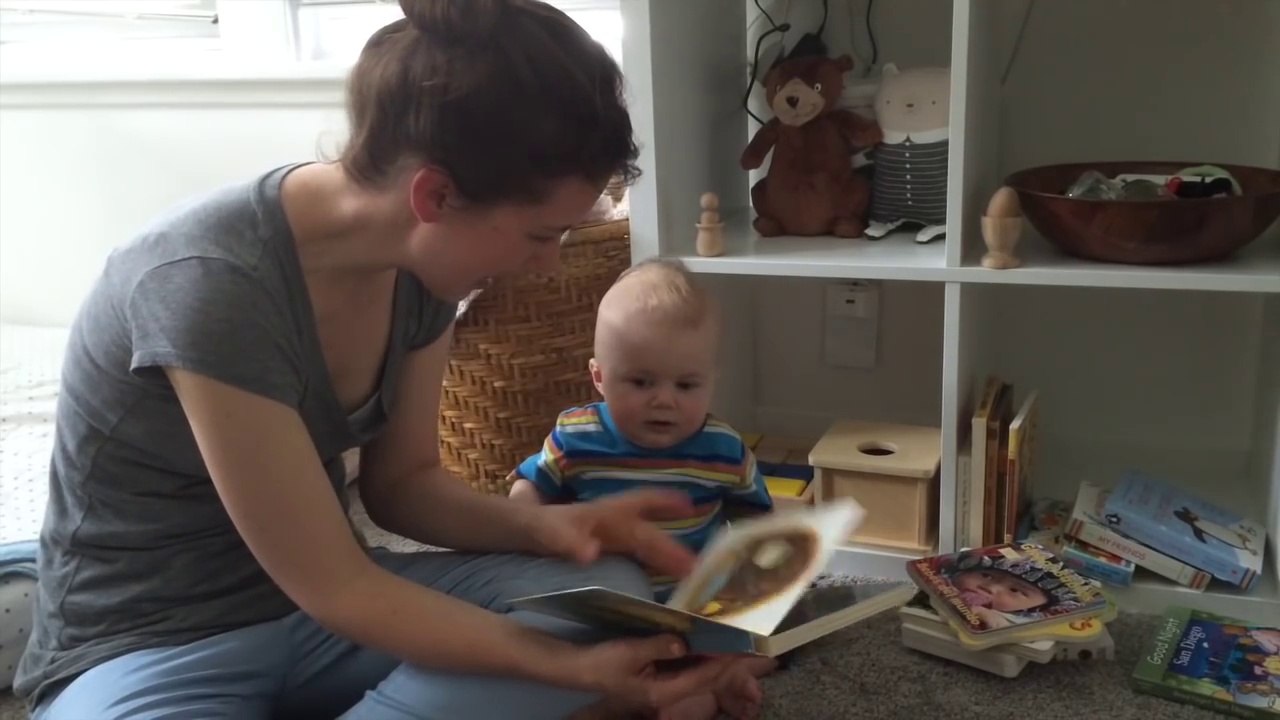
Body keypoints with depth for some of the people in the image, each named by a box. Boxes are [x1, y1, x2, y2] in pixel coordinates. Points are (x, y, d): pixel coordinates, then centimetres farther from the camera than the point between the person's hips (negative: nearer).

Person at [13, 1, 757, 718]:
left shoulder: (419, 262, -8)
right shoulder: (212, 287, -30)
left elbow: (402, 481, 4)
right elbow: (336, 589, -23)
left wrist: (543, 525, -14)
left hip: (322, 596, 7)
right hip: (149, 647, -7)